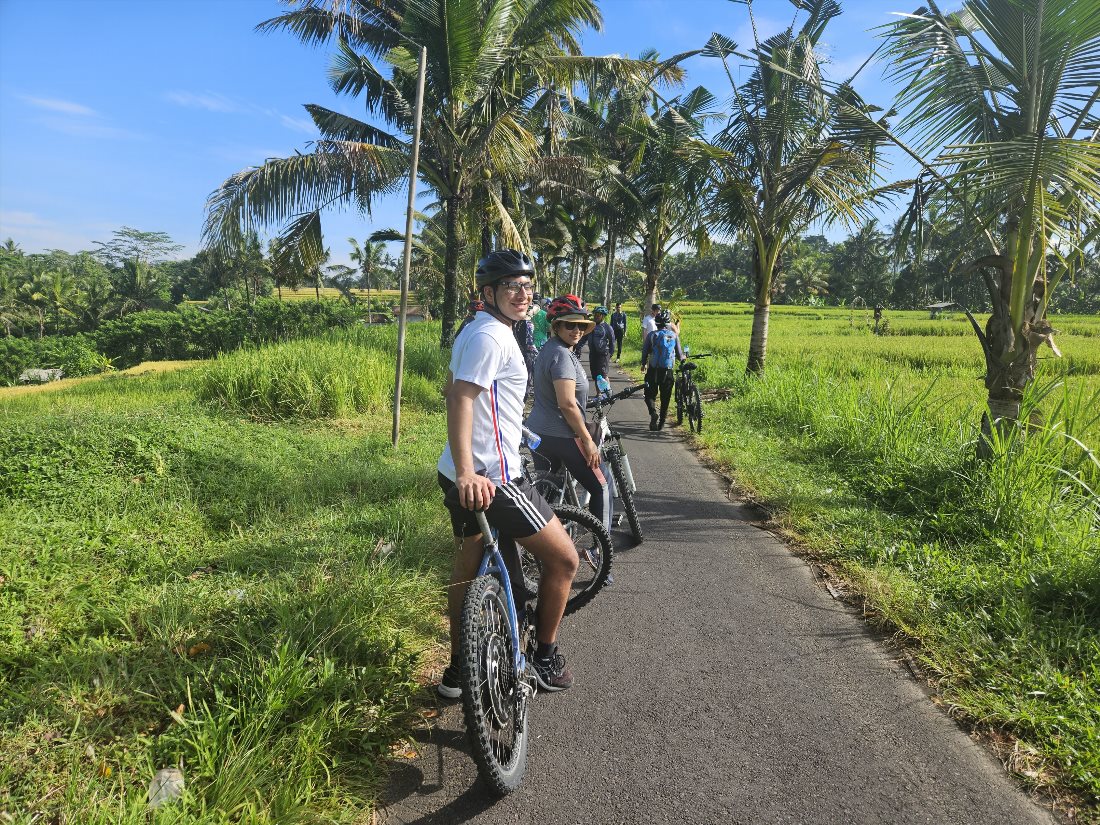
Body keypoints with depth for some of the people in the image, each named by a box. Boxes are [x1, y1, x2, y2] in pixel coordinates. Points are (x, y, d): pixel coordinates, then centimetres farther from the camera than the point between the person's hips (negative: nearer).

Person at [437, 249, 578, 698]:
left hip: (466, 475, 11)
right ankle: (544, 658, 18)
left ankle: (457, 670, 34)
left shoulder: (475, 331, 15)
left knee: (468, 566, 20)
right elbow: (460, 399, -28)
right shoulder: (492, 336, -16)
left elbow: (453, 389, 28)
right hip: (489, 479, -11)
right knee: (563, 559, 3)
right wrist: (468, 473, -38)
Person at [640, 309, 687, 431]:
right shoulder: (674, 336, 0)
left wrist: (643, 364, 21)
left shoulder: (651, 335, -4)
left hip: (653, 370, -1)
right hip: (668, 371, 1)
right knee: (665, 398, 13)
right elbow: (679, 356, 5)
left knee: (650, 395, 8)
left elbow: (645, 351, 2)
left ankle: (653, 413, -18)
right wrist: (684, 357, 29)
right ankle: (661, 422, 16)